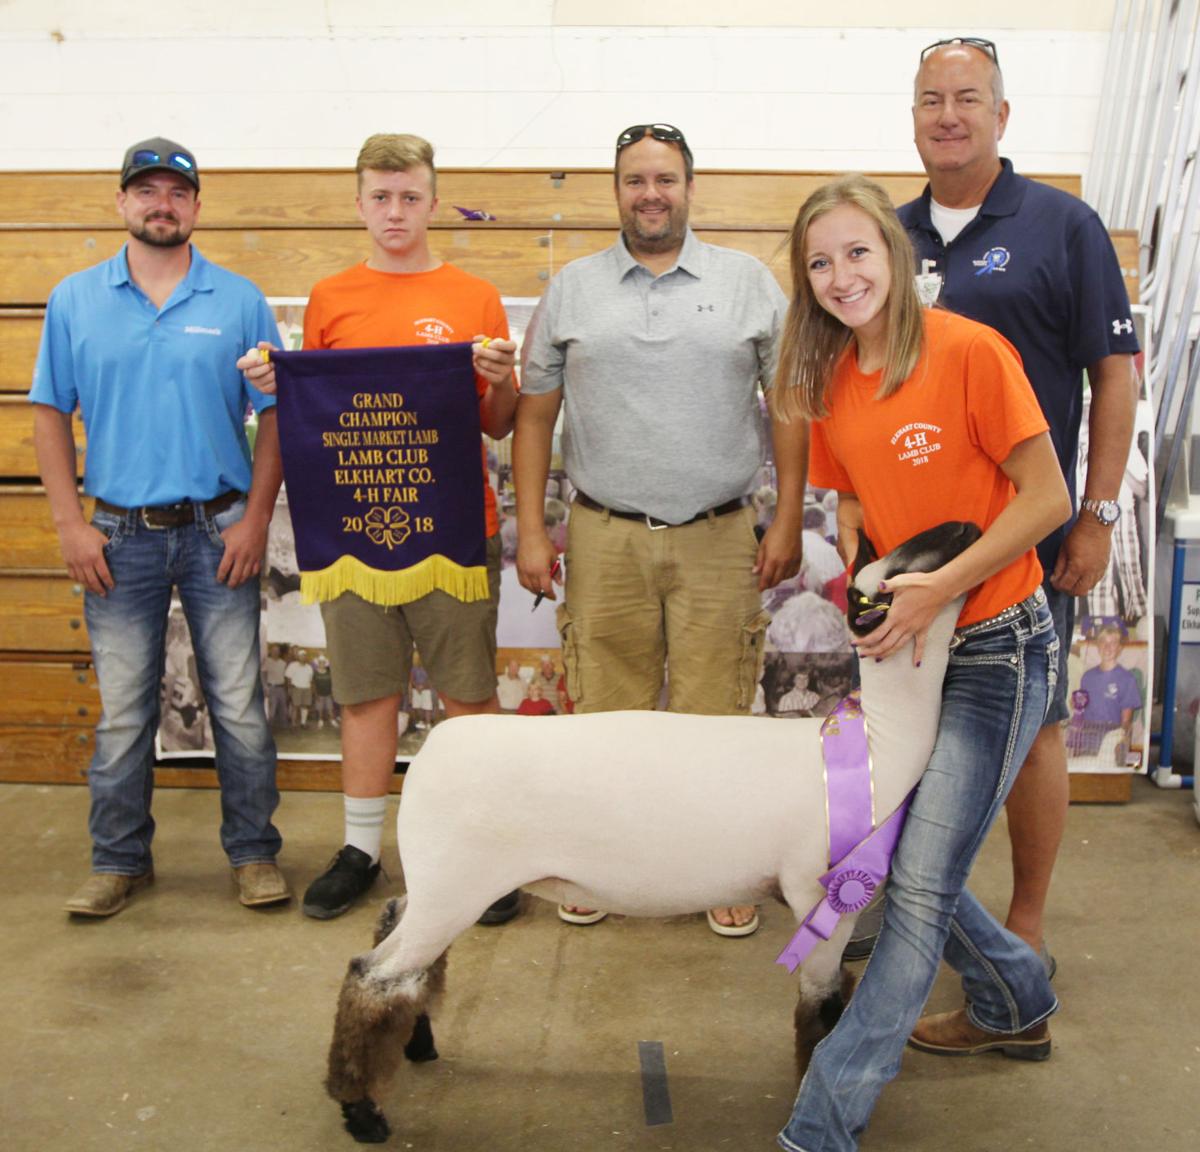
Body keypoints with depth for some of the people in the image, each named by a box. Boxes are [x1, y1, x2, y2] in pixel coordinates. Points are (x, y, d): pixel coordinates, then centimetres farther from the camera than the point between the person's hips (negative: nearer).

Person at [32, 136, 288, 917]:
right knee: (123, 713, 9)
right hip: (120, 537, 1)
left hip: (219, 531, -1)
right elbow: (51, 414, 6)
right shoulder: (75, 301, 5)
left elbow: (275, 415, 1)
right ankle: (120, 861, 24)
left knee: (239, 706, 4)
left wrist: (256, 519, -7)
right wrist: (71, 523, -2)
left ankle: (254, 852, 20)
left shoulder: (239, 301, 1)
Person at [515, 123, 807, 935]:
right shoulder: (572, 289, 9)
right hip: (603, 538, 1)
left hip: (720, 538, -1)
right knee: (605, 713, 8)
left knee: (715, 715, 4)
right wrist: (531, 529, 3)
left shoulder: (749, 282, 7)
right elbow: (536, 414, 9)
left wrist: (788, 522, 0)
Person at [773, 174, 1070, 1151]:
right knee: (891, 843, 14)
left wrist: (940, 586, -19)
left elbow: (1048, 498, -14)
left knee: (921, 882, -4)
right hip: (903, 643, 7)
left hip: (996, 645, -7)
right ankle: (1017, 1006, 40)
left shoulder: (969, 350, -15)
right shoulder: (829, 382, 5)